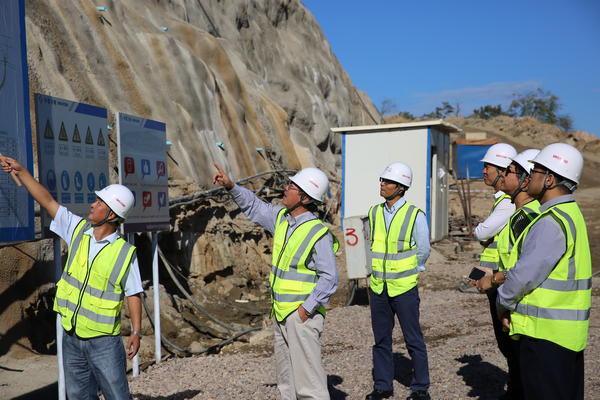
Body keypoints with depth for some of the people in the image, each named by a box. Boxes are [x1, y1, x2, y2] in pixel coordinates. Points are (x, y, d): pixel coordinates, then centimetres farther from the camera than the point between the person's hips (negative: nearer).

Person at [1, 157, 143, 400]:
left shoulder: (125, 253, -12)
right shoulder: (78, 230, 1)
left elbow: (133, 294, -8)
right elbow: (47, 201, 4)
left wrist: (136, 332, -13)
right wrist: (21, 171, 3)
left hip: (104, 341, -5)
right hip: (72, 337, 5)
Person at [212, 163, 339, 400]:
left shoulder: (319, 234, -17)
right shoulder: (281, 218, 6)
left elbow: (329, 277, -19)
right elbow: (254, 207, 20)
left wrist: (307, 309, -19)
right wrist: (230, 186, 9)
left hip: (302, 315, -8)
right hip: (282, 314, 9)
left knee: (307, 375, -3)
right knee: (286, 377, 19)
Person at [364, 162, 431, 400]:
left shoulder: (415, 215, -8)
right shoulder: (374, 213, 6)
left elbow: (423, 251, 0)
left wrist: (407, 273, 7)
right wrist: (375, 274, 12)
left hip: (404, 288, -4)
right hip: (378, 287, 5)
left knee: (413, 339, 6)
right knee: (381, 339, 12)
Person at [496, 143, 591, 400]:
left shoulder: (551, 222, -22)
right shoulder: (571, 214, 12)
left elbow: (525, 274, -23)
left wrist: (503, 304, -5)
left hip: (545, 333, -10)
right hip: (568, 331, 10)